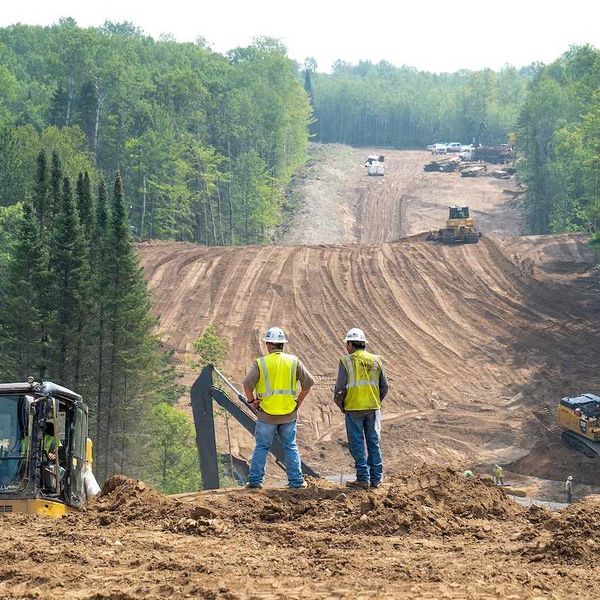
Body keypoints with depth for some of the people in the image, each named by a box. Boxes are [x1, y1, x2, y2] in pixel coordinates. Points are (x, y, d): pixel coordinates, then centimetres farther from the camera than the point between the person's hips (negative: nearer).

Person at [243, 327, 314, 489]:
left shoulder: (260, 363, -7)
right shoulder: (294, 361, 0)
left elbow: (247, 384, -14)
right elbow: (309, 382, 0)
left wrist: (252, 401, 0)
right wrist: (299, 401, 10)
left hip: (266, 414, -2)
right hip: (289, 414, 2)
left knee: (261, 447, 8)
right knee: (290, 447, 10)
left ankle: (255, 480, 6)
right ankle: (296, 480, 9)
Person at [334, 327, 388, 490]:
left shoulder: (346, 361, -7)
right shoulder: (376, 360, 6)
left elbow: (340, 386, -9)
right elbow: (384, 386, 7)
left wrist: (340, 403, 6)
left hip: (354, 409, -4)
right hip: (373, 408, 4)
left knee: (357, 444, 1)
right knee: (374, 443, 11)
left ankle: (363, 478, -1)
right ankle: (376, 478, 12)